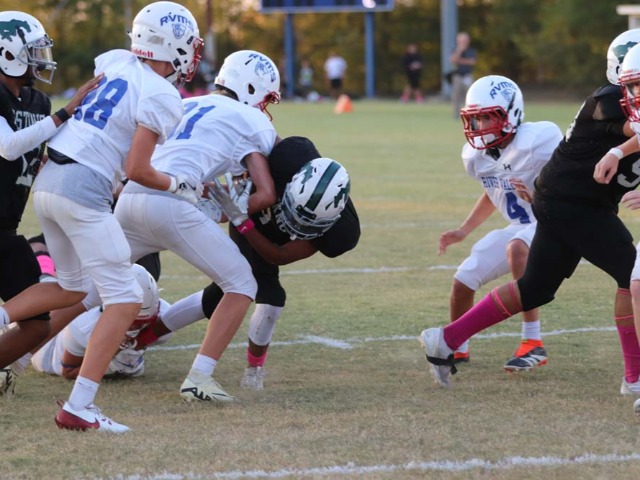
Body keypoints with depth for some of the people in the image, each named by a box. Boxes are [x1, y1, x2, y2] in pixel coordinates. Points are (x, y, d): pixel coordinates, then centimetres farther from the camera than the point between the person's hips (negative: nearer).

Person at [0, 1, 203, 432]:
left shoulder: (114, 62, 12)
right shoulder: (163, 99, -9)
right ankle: (78, 407, -13)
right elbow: (137, 170, -13)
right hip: (83, 190, -8)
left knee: (72, 287, 27)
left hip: (47, 181, 8)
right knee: (125, 301, -4)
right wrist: (178, 187, 5)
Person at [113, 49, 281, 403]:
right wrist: (229, 215, 16)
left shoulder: (187, 106, 30)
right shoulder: (252, 122, 10)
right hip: (172, 204, -7)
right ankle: (199, 377, -7)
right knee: (241, 284, 4)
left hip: (132, 197, 7)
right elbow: (266, 194, 4)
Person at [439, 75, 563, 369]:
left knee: (516, 248, -37)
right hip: (519, 228, 7)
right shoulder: (476, 155, -4)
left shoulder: (538, 142, -27)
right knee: (463, 281, 2)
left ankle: (533, 345, -32)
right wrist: (463, 231, 13)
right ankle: (457, 348, 32)